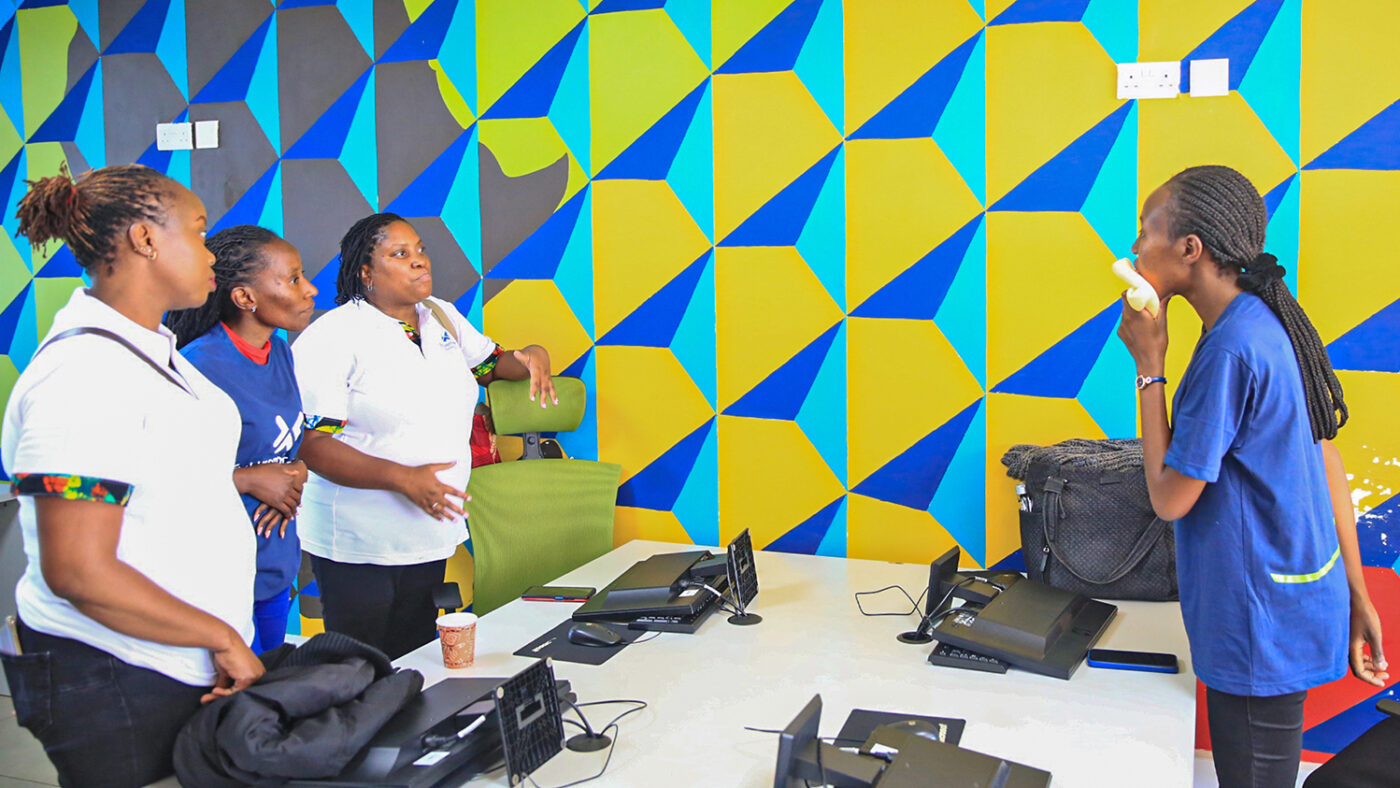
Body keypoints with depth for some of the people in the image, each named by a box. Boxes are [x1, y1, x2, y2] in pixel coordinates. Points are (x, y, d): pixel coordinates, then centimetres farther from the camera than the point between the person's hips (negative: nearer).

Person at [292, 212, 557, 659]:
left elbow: (491, 364, 23)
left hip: (431, 536, 6)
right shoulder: (334, 336, -14)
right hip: (358, 545, -6)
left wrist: (532, 357, -1)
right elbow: (310, 444, -20)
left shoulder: (442, 317, 9)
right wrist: (402, 477, -29)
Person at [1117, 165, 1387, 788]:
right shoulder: (1273, 321, 5)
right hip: (1302, 602, 9)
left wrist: (1149, 366, -13)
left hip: (1262, 625, -9)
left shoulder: (1231, 350, -25)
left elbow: (1169, 498, -19)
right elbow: (1327, 464, 10)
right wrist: (1356, 597, 16)